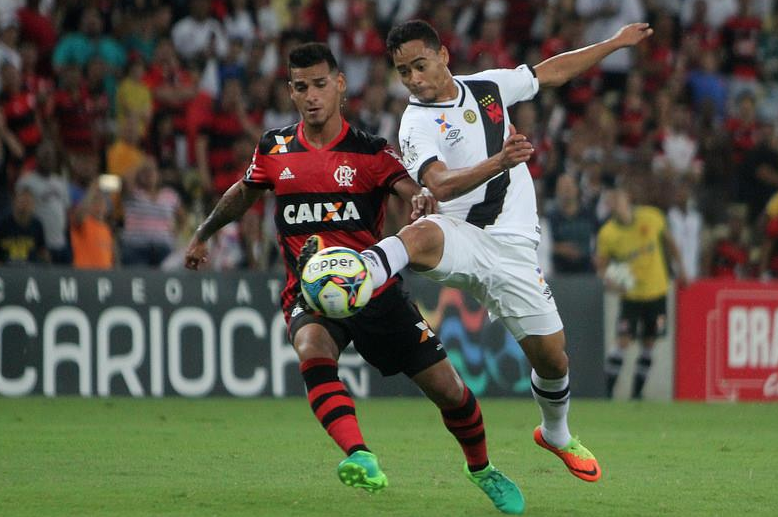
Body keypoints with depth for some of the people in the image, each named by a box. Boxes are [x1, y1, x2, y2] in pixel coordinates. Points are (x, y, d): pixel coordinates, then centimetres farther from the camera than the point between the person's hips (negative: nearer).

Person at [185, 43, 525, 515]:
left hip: (376, 291, 0)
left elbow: (412, 190, -21)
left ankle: (482, 470, 30)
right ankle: (361, 459, -51)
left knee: (448, 389, 0)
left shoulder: (370, 152, -5)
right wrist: (203, 235, 32)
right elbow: (244, 193, 24)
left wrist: (423, 199, -45)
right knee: (313, 352, -36)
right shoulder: (275, 149, 4)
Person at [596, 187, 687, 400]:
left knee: (648, 344, 6)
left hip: (657, 292, 2)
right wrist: (609, 281, -26)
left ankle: (637, 392, 16)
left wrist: (680, 267, 12)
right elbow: (601, 265, -5)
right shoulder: (607, 234, -13)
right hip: (630, 295, -2)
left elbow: (668, 240, 10)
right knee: (623, 341, -13)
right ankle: (607, 392, -7)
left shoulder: (652, 217, -8)